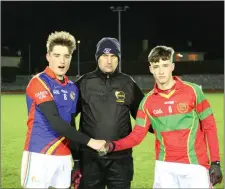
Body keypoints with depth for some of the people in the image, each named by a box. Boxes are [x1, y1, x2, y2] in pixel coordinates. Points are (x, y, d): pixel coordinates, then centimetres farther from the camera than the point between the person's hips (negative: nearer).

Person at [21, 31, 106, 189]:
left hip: (64, 156, 6)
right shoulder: (39, 82, -9)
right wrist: (89, 141, -18)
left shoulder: (73, 88, 11)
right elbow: (55, 121, -18)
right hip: (40, 154, -6)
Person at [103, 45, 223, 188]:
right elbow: (137, 135, 1)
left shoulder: (193, 91, -6)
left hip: (194, 165, -2)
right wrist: (113, 146, -16)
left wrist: (215, 162, -6)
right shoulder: (147, 102, 3)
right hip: (165, 167, 2)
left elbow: (209, 126, -2)